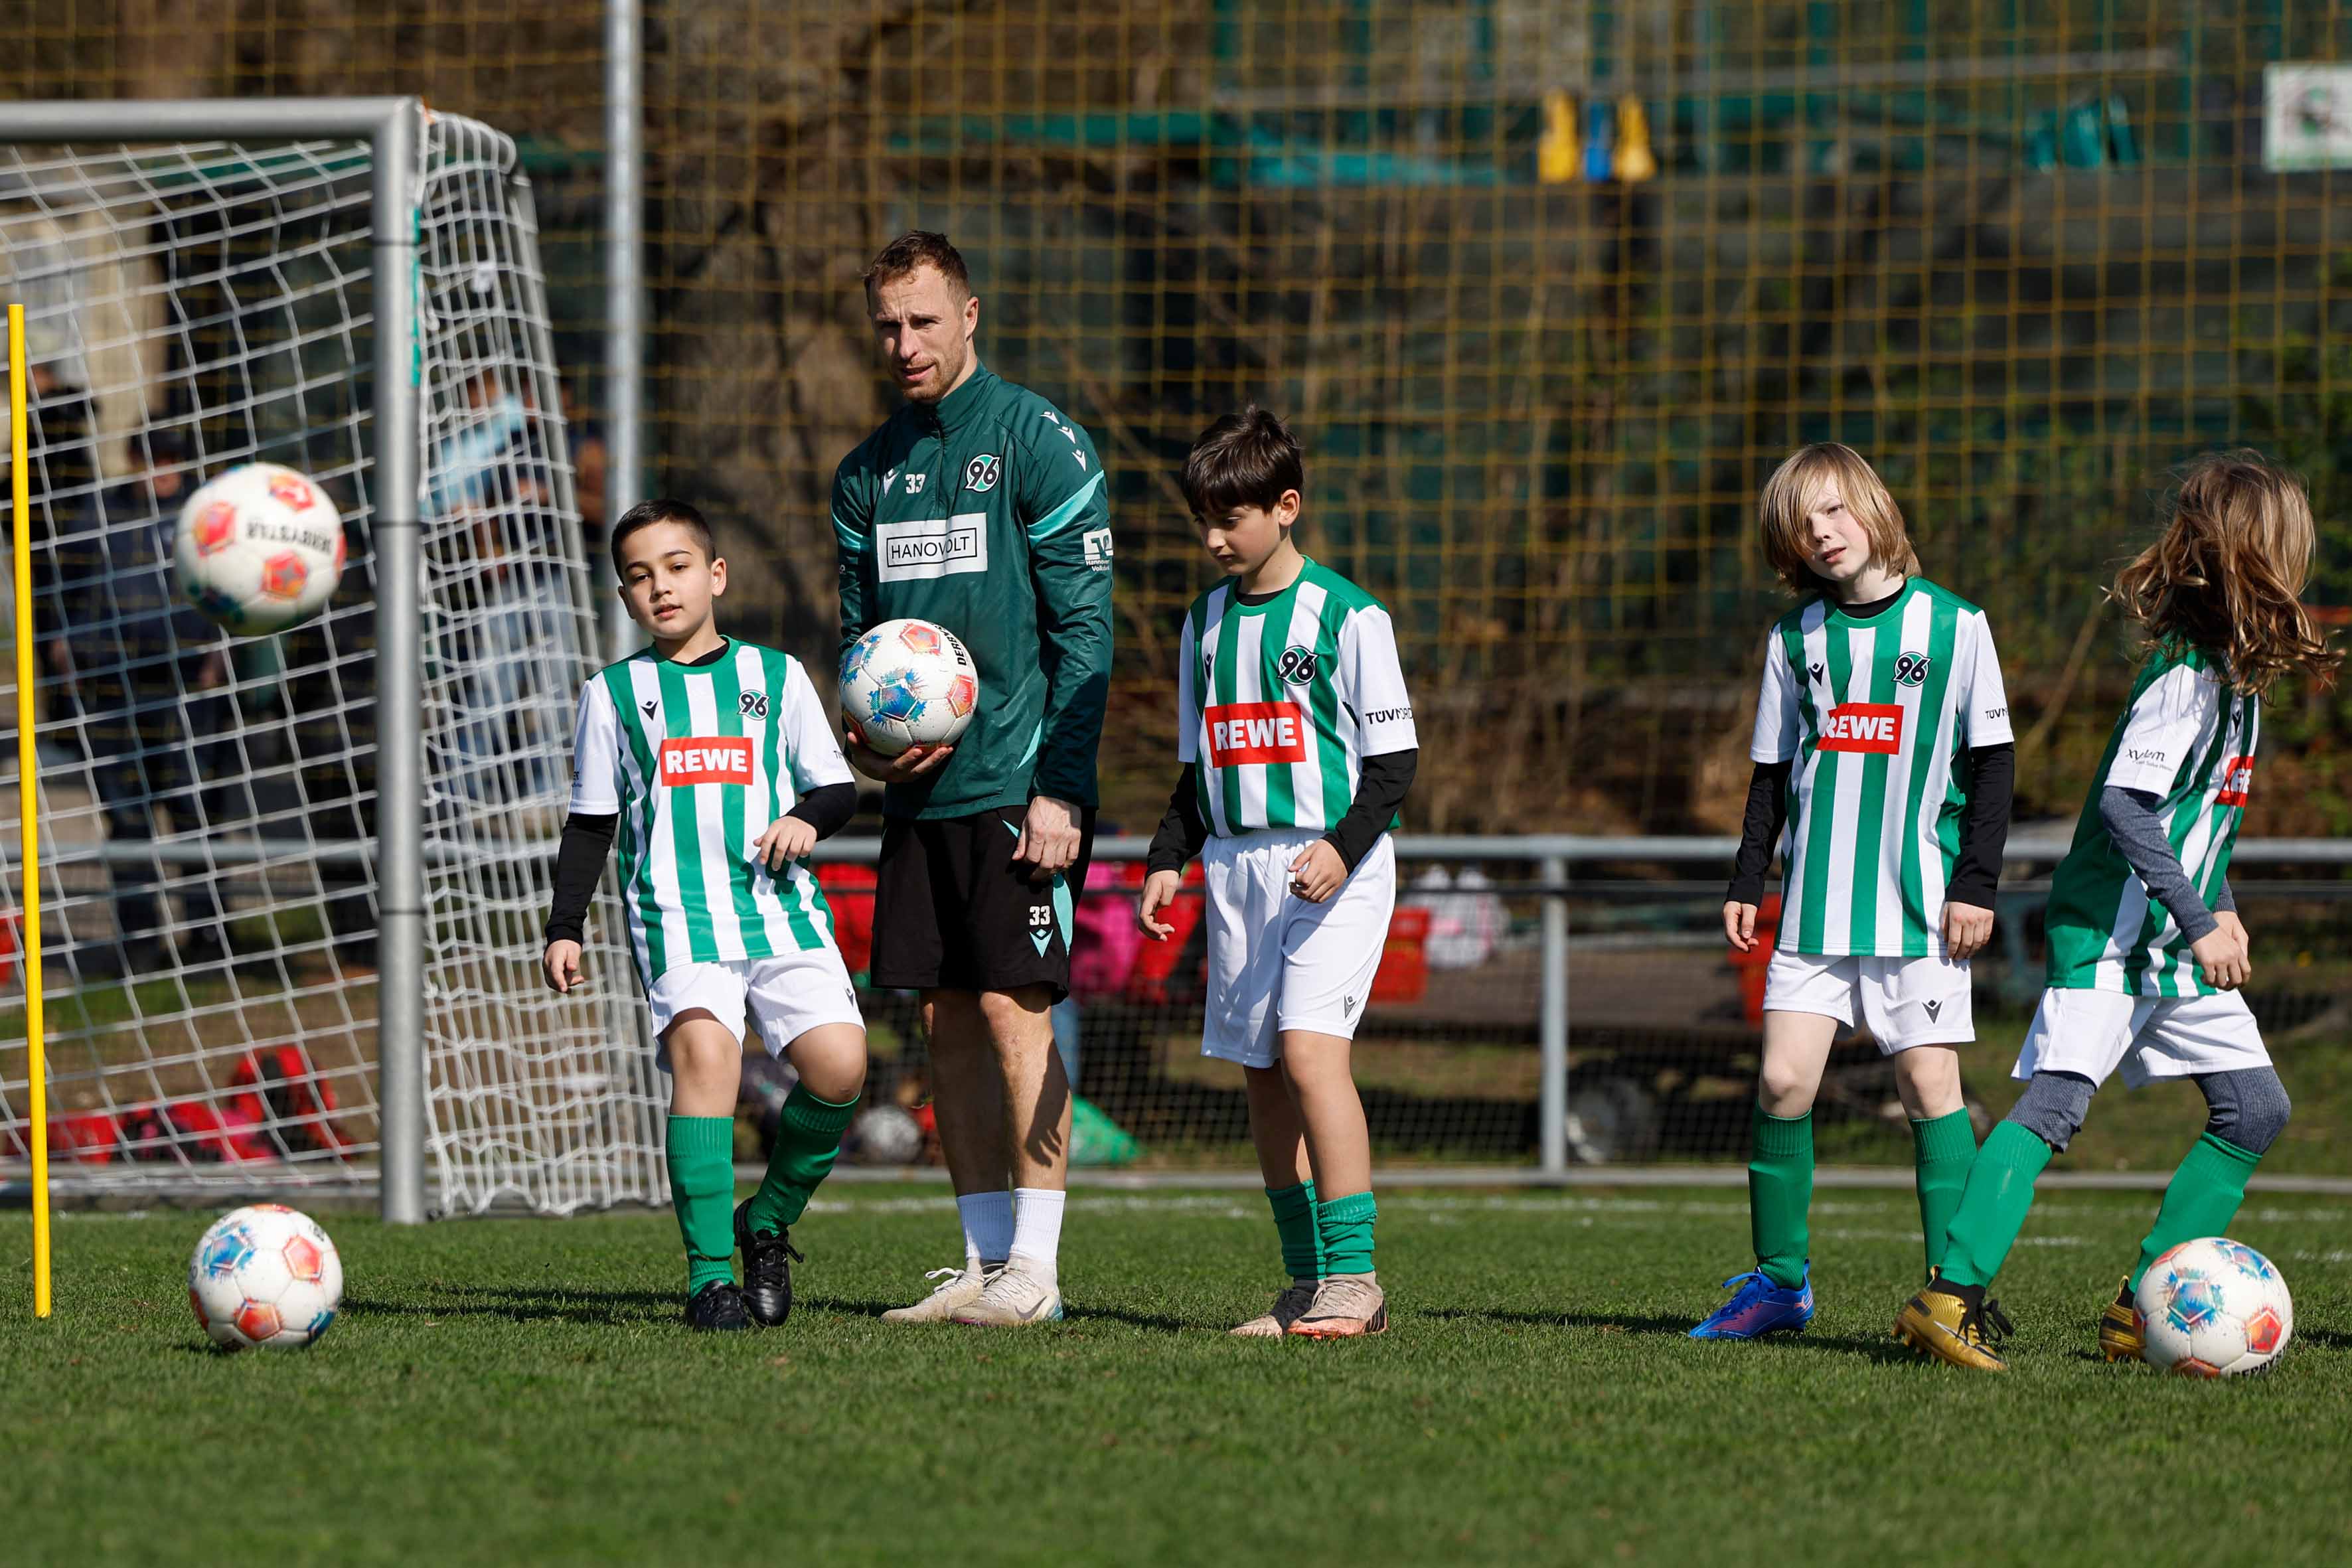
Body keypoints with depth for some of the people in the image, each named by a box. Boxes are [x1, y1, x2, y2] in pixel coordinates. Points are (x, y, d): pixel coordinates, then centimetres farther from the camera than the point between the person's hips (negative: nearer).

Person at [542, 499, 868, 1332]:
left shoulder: (775, 675, 14)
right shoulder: (615, 693, 13)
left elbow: (837, 787, 15)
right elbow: (590, 824, 16)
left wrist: (808, 818, -8)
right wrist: (564, 928, 8)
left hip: (781, 905, 1)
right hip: (676, 912, -1)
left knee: (838, 1064, -16)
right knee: (703, 1049, -26)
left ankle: (768, 1225, 11)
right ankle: (710, 1273, -22)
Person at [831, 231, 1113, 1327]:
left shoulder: (1039, 443, -5)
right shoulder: (868, 472, 14)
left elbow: (1083, 629, -8)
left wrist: (1061, 786, -15)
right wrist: (864, 736, 0)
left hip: (1018, 785, -6)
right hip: (919, 790, 6)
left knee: (1012, 1006, -10)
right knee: (947, 1019, 5)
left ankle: (1036, 1266, -7)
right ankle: (985, 1263, 11)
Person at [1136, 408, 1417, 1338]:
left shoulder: (1347, 616, -5)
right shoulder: (1204, 624, 13)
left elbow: (1394, 762, -6)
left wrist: (1344, 846, -19)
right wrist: (1169, 861, 10)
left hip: (1333, 868, -7)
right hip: (1238, 868, 7)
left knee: (1309, 1047, -20)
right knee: (1261, 1071, 4)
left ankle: (1353, 1277, -19)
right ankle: (1307, 1285, 10)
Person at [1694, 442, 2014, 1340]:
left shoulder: (1952, 625, 0)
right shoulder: (1795, 639, 9)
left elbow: (1991, 760, 2)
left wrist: (1977, 881, -4)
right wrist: (1748, 883, 10)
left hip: (1922, 904, -3)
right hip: (1816, 903, 3)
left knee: (1929, 1082, -6)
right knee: (1783, 1080, -5)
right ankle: (1780, 1280, 7)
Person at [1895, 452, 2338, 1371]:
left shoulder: (2236, 672, 11)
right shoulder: (2187, 677, -19)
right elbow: (2125, 804, -25)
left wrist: (2220, 908, 15)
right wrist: (2198, 921, -25)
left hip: (2178, 947, 10)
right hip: (2111, 931, -10)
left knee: (2255, 1108, 6)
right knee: (2057, 1099, -19)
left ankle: (2145, 1305, 9)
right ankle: (1951, 1298, -21)